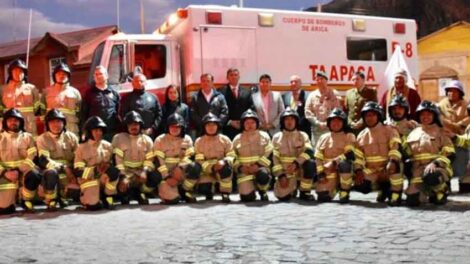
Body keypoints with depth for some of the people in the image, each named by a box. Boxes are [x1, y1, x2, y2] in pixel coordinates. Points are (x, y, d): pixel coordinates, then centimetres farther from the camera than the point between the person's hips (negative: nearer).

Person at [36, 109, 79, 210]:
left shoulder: (71, 137, 7)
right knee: (51, 172, -38)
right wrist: (63, 168, -23)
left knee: (77, 190, -23)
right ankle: (51, 200, -14)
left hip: (69, 172, 3)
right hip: (51, 169, -3)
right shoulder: (42, 139, -1)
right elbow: (43, 161, -13)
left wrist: (76, 174, -14)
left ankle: (62, 194, 11)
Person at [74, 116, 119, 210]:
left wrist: (108, 166, -19)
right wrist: (95, 170, -24)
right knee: (93, 205, -27)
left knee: (113, 171, -31)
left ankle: (108, 198, -9)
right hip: (89, 179, -3)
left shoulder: (107, 146, 6)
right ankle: (87, 196, 11)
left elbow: (112, 163, 6)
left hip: (104, 178, 3)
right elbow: (78, 171, -9)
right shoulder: (82, 148, -3)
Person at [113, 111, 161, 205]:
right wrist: (123, 177, -21)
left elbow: (149, 160, 2)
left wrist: (144, 172, -20)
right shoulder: (118, 138, 1)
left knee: (156, 177, -26)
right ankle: (126, 194, 4)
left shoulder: (147, 140, 8)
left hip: (141, 172, 3)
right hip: (125, 172, -2)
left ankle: (140, 192, 4)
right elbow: (117, 159, -8)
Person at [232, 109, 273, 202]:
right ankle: (251, 188, 19)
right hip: (244, 171, 0)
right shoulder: (237, 139, 11)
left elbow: (269, 154, -1)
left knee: (263, 176, -37)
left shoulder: (264, 136, 7)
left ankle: (262, 192, -3)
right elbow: (233, 157, 12)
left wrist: (258, 165, -15)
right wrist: (240, 167, -7)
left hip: (261, 167, 0)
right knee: (247, 197, -19)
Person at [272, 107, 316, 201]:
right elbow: (275, 158, -1)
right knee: (282, 196, -22)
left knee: (310, 163, -32)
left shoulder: (303, 135, 4)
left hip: (301, 171, 0)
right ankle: (293, 189, 16)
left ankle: (304, 192, -12)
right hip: (285, 174, 0)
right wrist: (281, 175, -12)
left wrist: (296, 163, -30)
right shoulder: (277, 137, 5)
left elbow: (308, 151, -14)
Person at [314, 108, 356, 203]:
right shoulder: (323, 138, 11)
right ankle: (335, 187, 20)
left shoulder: (349, 136, 3)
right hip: (328, 173, 3)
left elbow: (350, 154, -14)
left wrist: (334, 162, -23)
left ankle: (344, 193, -20)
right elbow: (318, 158, 4)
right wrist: (320, 174, -8)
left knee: (344, 163, -36)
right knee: (323, 196, -16)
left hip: (344, 171, -2)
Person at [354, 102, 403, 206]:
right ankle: (384, 187, 9)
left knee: (395, 164, -37)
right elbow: (358, 156, 7)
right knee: (359, 185, -18)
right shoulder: (361, 135, 9)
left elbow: (396, 148, -18)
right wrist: (358, 170, -9)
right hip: (371, 172, 5)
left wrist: (392, 161, -37)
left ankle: (396, 193, -18)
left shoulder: (389, 131, -4)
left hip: (387, 169, -5)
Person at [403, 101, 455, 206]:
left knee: (431, 177, -41)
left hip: (438, 168, -4)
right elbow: (406, 153, 21)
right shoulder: (413, 133, 18)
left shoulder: (441, 132, 7)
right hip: (418, 171, 4)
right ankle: (430, 192, 22)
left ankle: (441, 191, -4)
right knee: (411, 201, -12)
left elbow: (450, 154, -3)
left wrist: (435, 163, -20)